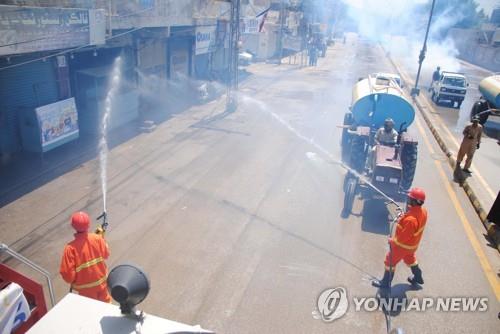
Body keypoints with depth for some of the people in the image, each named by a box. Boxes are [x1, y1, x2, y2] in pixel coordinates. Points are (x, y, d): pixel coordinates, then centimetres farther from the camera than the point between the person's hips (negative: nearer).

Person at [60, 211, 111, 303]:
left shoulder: (70, 248, -27)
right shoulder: (97, 238, -20)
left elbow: (68, 274, -21)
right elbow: (106, 255, -2)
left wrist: (71, 280, 2)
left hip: (85, 287, -2)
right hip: (101, 280, 2)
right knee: (105, 301, 28)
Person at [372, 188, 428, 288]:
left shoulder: (411, 219, -42)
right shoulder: (423, 211, -14)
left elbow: (403, 237, -30)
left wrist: (392, 241, -13)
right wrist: (403, 217, -5)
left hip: (403, 245, -8)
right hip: (413, 244, 8)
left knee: (390, 261, 13)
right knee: (410, 258, 35)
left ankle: (386, 282, 32)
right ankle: (418, 277, 55)